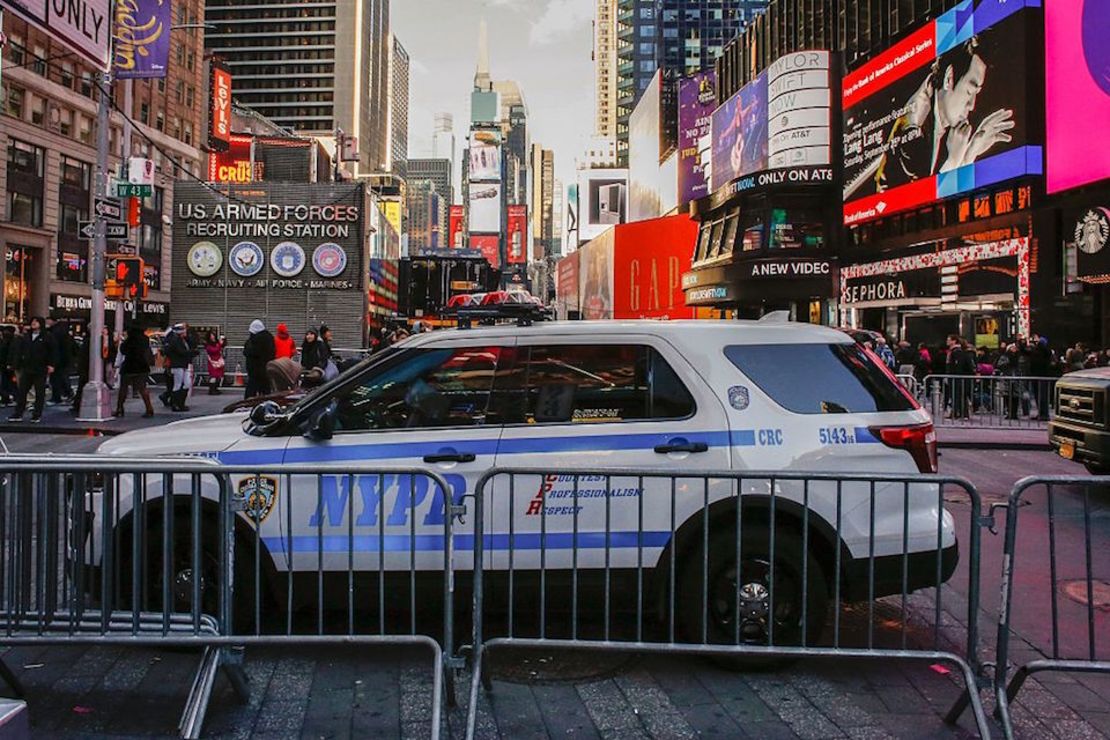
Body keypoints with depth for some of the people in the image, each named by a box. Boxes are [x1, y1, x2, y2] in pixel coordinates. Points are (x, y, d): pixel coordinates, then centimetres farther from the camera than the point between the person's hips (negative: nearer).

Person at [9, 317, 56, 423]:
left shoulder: (47, 336, -2)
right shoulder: (26, 336, 12)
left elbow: (53, 351, -3)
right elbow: (20, 350, 14)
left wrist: (51, 364, -10)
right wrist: (17, 364, 7)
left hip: (40, 370, -5)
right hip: (27, 368, 5)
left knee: (39, 393, 2)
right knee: (22, 391, 4)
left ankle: (37, 415, 9)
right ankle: (18, 414, 9)